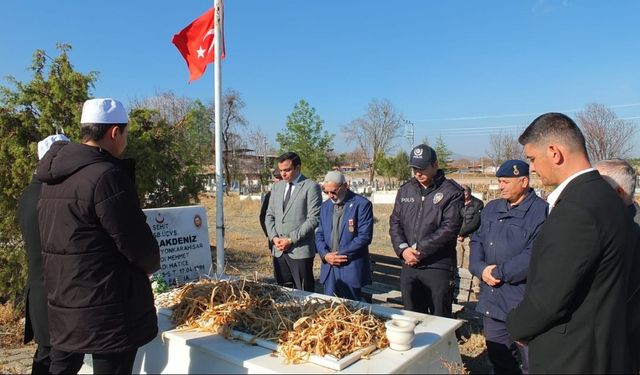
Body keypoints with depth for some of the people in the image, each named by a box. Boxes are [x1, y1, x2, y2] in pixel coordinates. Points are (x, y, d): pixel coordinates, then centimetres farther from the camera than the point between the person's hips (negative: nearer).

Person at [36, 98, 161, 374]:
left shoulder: (54, 178, 7)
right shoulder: (106, 175, -21)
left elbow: (57, 237, 13)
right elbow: (136, 242, -20)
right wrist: (151, 264, 2)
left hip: (62, 303, 9)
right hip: (106, 309, -8)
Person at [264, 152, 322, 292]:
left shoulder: (311, 187, -6)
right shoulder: (277, 187, 14)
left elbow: (313, 219, -12)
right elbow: (269, 215, 15)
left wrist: (291, 239, -15)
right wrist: (274, 237, -1)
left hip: (300, 250, -5)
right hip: (278, 250, 6)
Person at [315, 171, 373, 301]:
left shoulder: (362, 204, -8)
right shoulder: (325, 206, 11)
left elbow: (365, 236, -13)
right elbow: (319, 234, 13)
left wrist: (340, 255, -15)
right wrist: (325, 254, -6)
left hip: (351, 269, -5)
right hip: (329, 268, 5)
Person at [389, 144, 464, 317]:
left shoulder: (452, 192, -6)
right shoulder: (405, 190, 11)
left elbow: (450, 227, -15)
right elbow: (395, 223, 9)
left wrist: (420, 250, -15)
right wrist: (403, 249, -8)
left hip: (438, 266, -4)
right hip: (408, 266, 5)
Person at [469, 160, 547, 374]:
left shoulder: (541, 212, -12)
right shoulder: (491, 208, 12)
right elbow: (477, 240, 11)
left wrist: (498, 272, -15)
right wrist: (481, 269, -7)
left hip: (523, 306, -6)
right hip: (491, 303, 6)